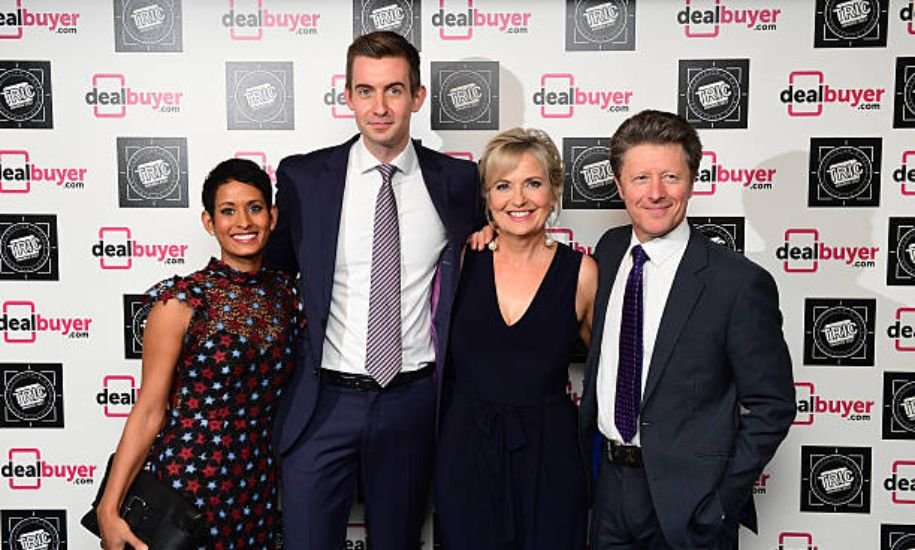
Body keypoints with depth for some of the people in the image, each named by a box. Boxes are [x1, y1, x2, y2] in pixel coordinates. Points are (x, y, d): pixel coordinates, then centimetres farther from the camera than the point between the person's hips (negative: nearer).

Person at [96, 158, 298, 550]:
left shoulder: (286, 293, 1)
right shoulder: (181, 302, -13)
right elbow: (149, 412, -12)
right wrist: (109, 509, -14)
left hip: (262, 483, 5)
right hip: (192, 479, -4)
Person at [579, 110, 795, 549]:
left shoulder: (741, 283, -16)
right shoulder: (609, 250, 0)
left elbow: (772, 407, -11)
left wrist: (721, 501, -13)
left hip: (688, 497, -4)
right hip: (608, 484, 5)